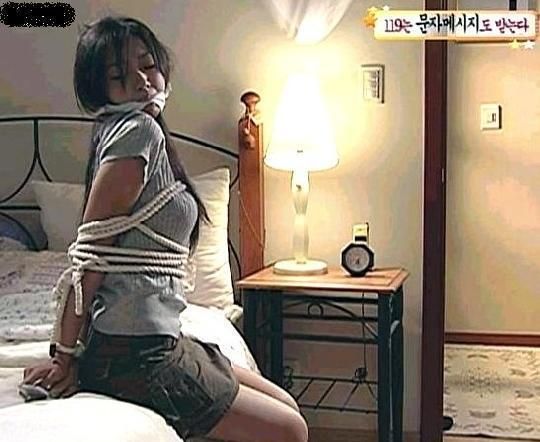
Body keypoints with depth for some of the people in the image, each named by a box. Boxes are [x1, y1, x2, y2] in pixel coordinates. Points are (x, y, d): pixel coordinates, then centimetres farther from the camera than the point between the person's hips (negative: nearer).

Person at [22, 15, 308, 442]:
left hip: (154, 338, 9)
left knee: (285, 404, 15)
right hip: (134, 350, -9)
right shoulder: (137, 131, -14)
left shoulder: (143, 131, 15)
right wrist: (66, 356, -14)